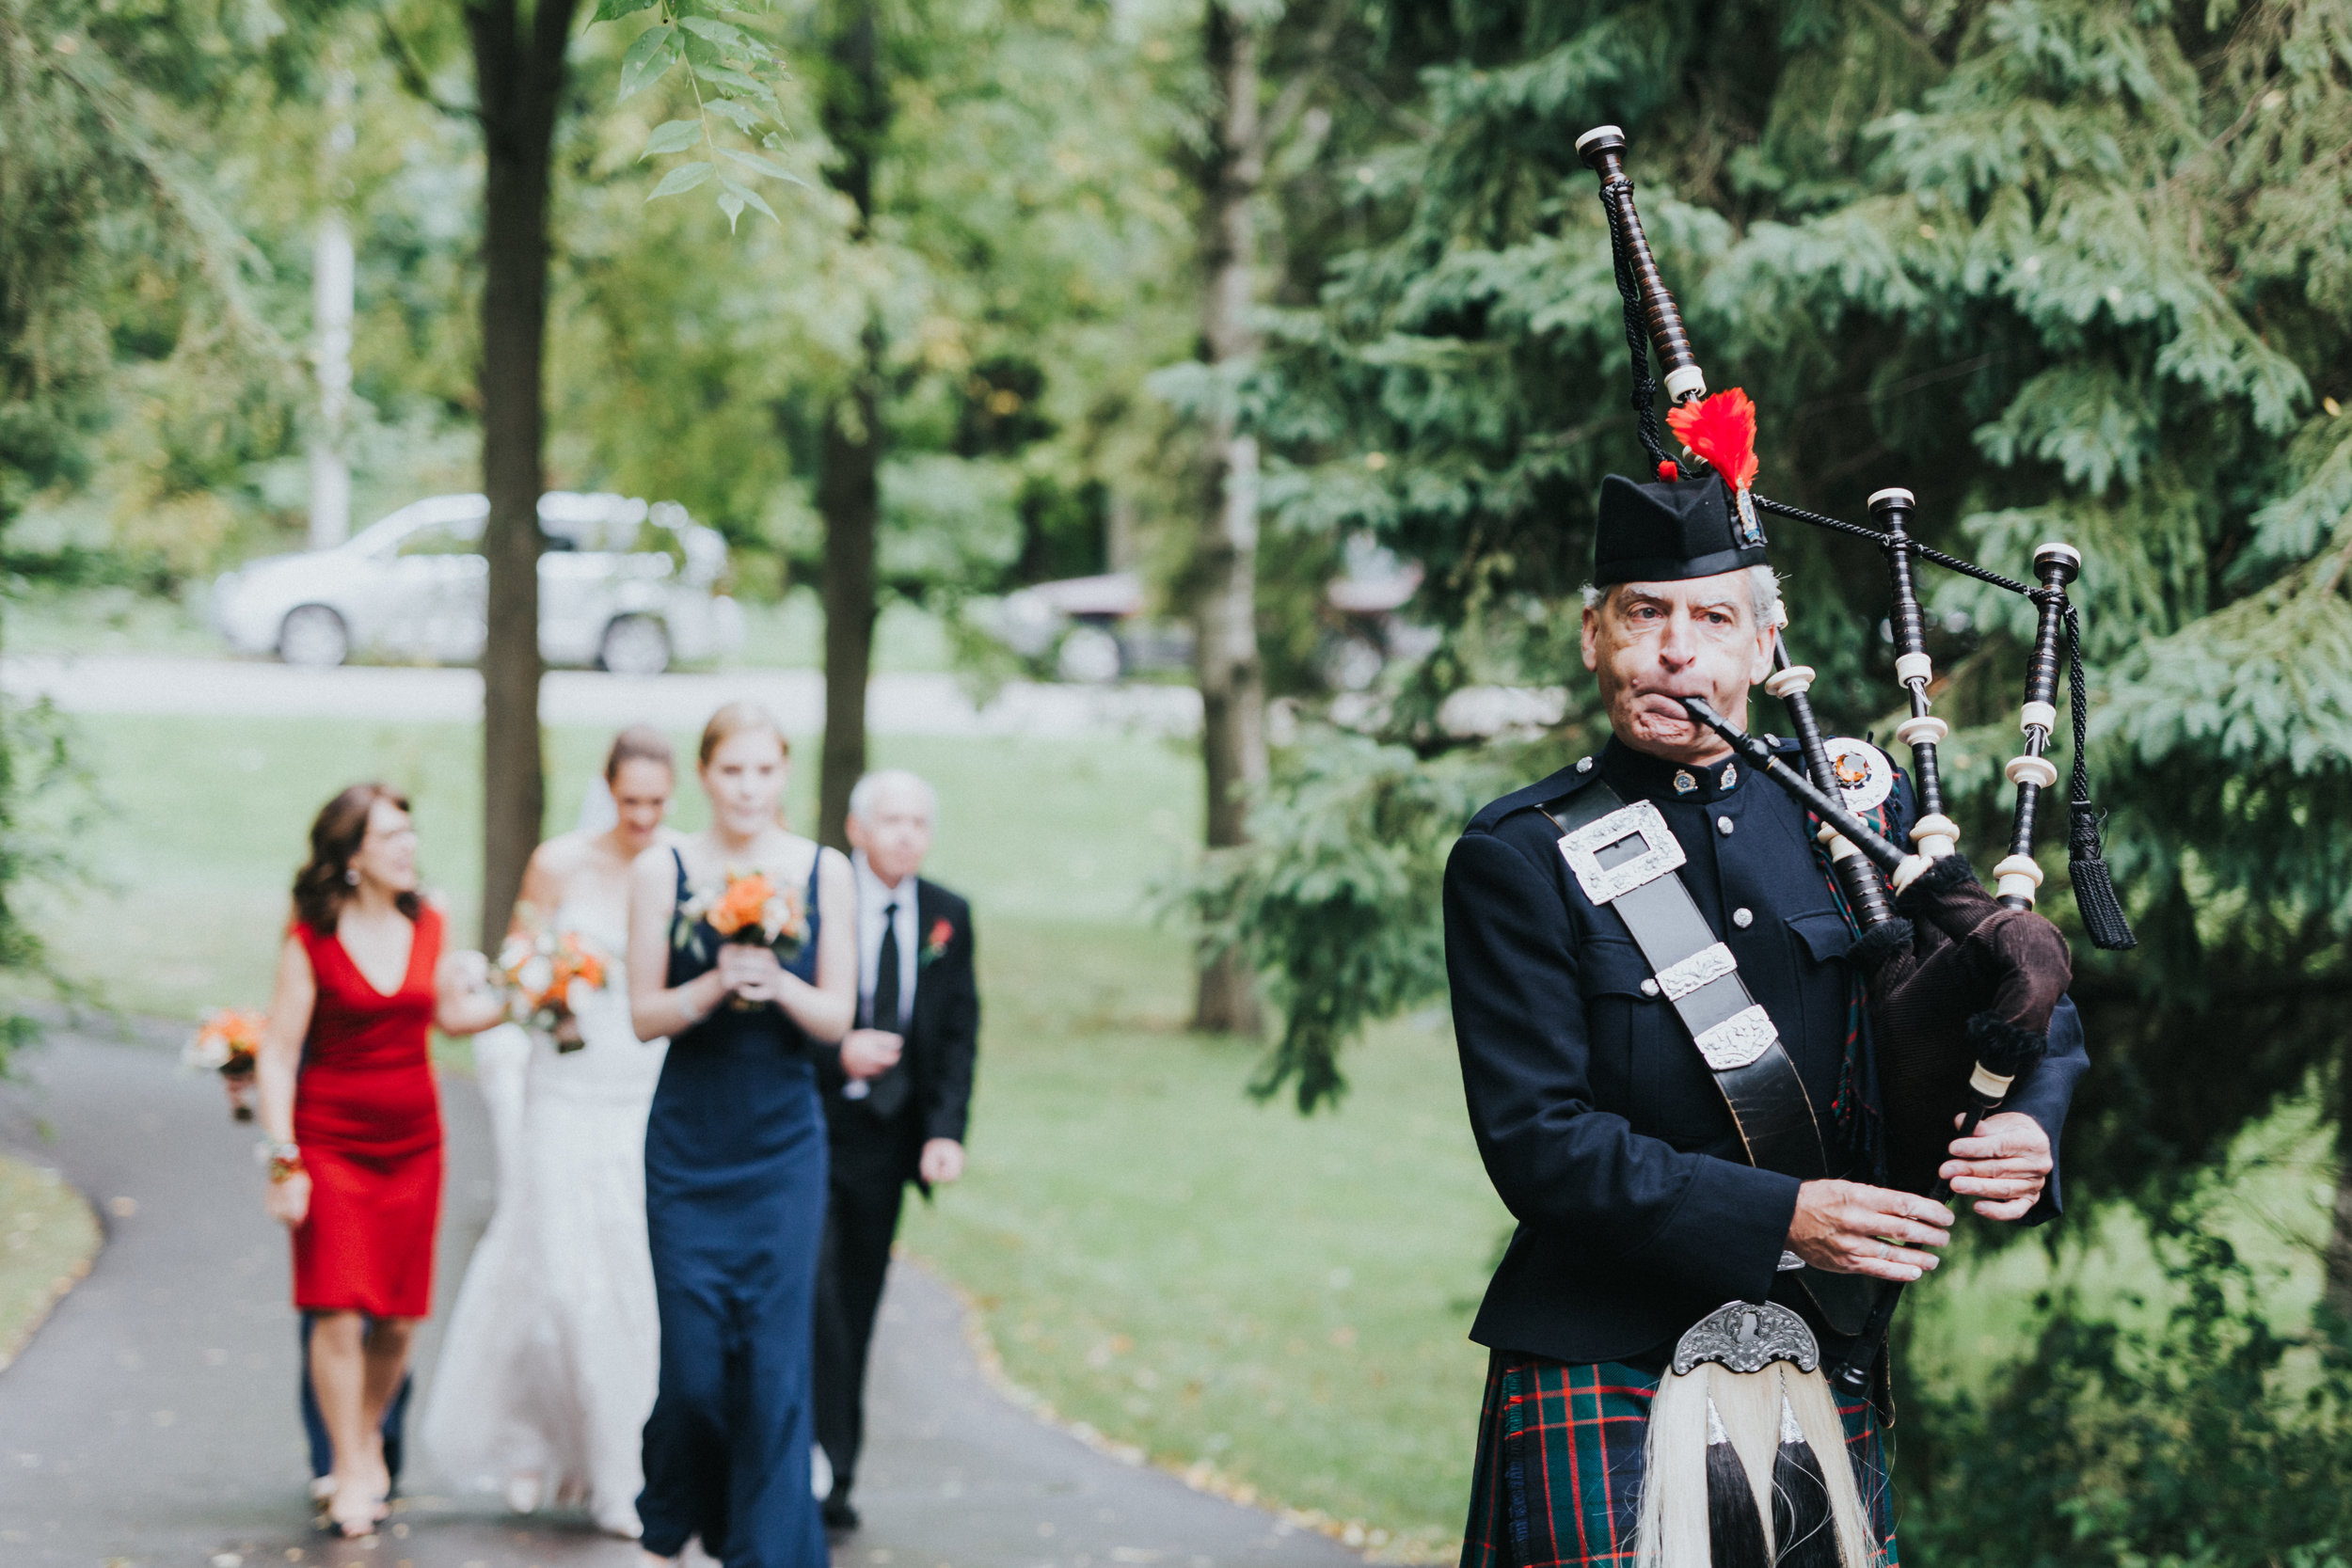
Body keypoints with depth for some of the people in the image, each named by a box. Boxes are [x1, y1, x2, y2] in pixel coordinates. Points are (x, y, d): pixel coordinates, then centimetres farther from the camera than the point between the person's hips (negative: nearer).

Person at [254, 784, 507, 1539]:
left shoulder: (426, 924, 5)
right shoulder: (311, 939, -8)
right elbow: (277, 1055, -6)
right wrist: (285, 1161, -11)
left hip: (412, 1143, 4)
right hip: (332, 1143, -4)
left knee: (397, 1318, 6)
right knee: (338, 1313, -9)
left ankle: (369, 1433, 31)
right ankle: (349, 1472, 4)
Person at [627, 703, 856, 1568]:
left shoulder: (823, 872, 2)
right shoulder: (663, 870, -1)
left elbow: (836, 1019, 1)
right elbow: (645, 1015, -2)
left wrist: (779, 985, -18)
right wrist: (717, 984, -19)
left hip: (784, 1145, 1)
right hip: (690, 1140, -1)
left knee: (774, 1358, -4)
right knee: (693, 1356, 2)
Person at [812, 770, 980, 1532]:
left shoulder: (948, 917, 8)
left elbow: (959, 1034, 6)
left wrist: (947, 1130, -6)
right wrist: (836, 1050, -21)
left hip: (886, 1139, 4)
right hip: (807, 1126, -4)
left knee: (855, 1312, 8)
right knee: (814, 1302, -13)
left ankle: (833, 1482, 13)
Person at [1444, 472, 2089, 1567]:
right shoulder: (1518, 863, -3)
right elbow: (1537, 1144, -11)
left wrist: (2028, 1130, -8)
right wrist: (1782, 1220, -21)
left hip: (1821, 1366, 4)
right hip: (1607, 1383, -4)